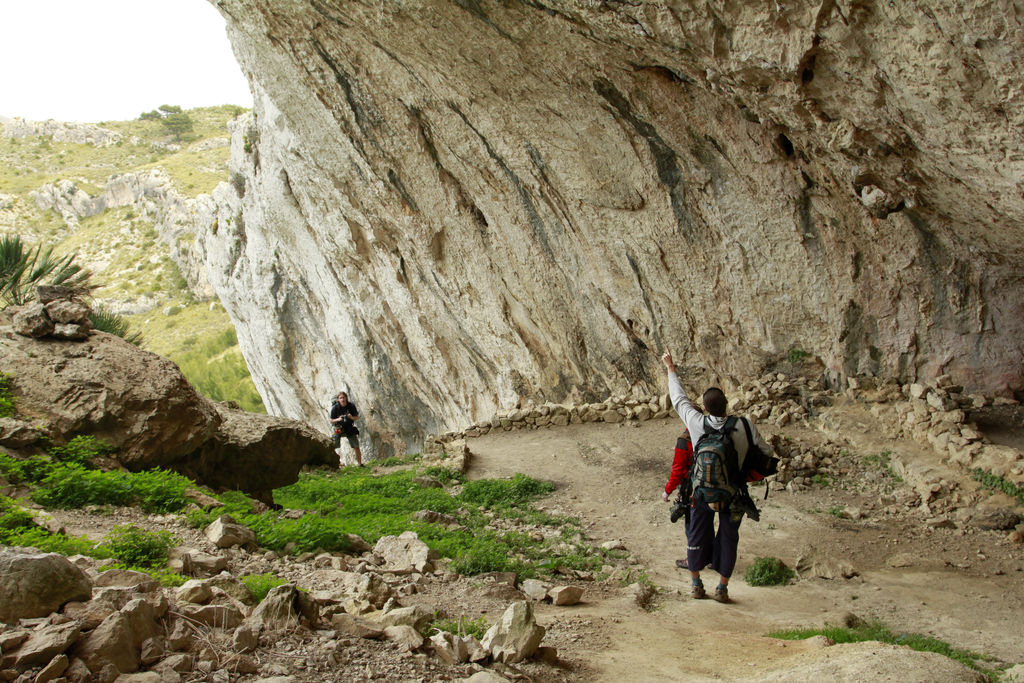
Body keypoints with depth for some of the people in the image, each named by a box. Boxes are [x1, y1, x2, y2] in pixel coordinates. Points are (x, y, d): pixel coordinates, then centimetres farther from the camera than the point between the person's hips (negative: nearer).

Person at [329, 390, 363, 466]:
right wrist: (338, 419, -26)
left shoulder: (351, 406, -10)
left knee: (356, 447, -2)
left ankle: (360, 464, 10)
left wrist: (351, 417, -23)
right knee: (334, 447, -11)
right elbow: (331, 421, -5)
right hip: (339, 428, -1)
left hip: (350, 428, 1)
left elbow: (357, 417, -1)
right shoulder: (335, 408, -13)